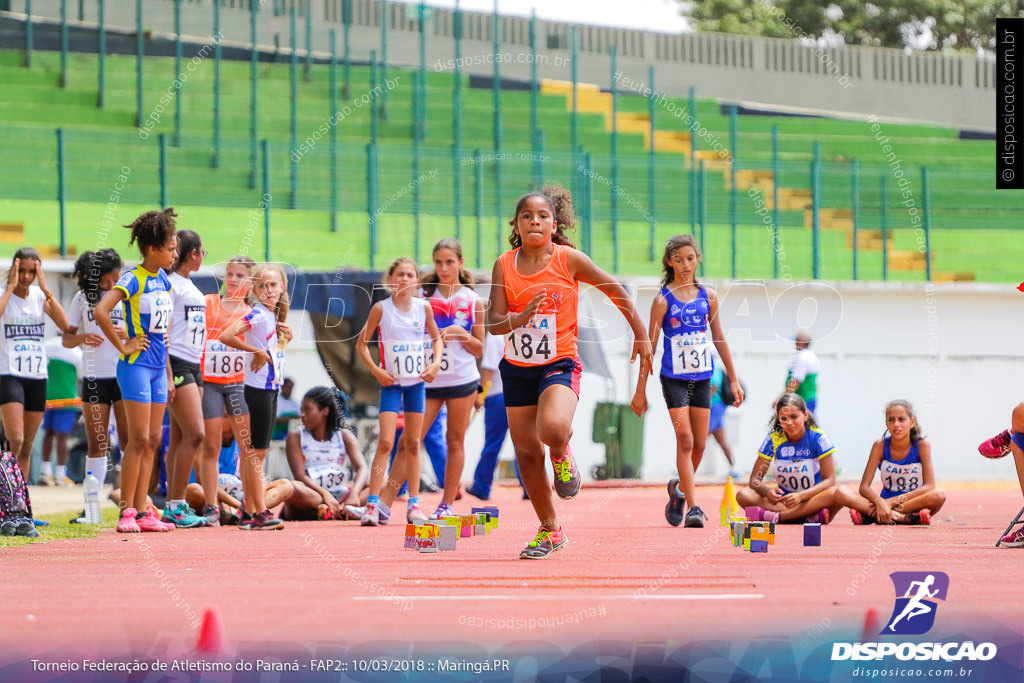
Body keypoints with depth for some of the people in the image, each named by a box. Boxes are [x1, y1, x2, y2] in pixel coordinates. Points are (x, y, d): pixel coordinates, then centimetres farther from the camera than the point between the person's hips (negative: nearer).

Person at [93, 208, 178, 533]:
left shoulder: (164, 280, 11)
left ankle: (142, 513, 9)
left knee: (153, 439, 6)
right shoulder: (133, 279, -12)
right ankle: (126, 512, -5)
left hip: (158, 366, 8)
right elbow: (100, 311, -25)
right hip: (136, 363, -8)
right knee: (139, 438, -9)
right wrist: (122, 346, -17)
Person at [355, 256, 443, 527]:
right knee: (386, 442, -12)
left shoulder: (423, 307, 2)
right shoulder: (381, 308, -6)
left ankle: (413, 504, 15)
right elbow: (361, 344, 1)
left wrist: (435, 363, -1)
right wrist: (375, 370, -10)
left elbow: (437, 338, 15)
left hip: (417, 380, 3)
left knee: (412, 443, 8)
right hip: (391, 382, -3)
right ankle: (373, 504, -12)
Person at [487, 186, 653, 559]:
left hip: (559, 363, -4)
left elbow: (616, 291, 3)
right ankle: (550, 530, 24)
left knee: (553, 428, -33)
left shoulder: (569, 259, -9)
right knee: (526, 451, 7)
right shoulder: (505, 265, -3)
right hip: (517, 367, 4)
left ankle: (562, 453, 6)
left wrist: (641, 336, 9)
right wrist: (520, 318, -29)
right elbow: (492, 323, -7)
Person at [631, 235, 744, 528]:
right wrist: (640, 390, -3)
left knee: (699, 445, 5)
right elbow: (650, 345, -2)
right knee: (685, 440, -13)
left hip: (702, 378, 4)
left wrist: (733, 380, 15)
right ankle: (693, 507, -15)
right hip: (674, 378, -4)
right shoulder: (664, 300, -5)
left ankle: (679, 489, 31)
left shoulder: (708, 296, 6)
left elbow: (719, 339, 15)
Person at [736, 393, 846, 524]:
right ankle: (811, 516, -36)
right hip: (784, 501, 2)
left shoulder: (818, 438, -7)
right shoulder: (773, 439, -2)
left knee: (840, 493, -36)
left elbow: (829, 480, -12)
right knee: (743, 495, -25)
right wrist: (767, 491, -27)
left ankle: (776, 516, -37)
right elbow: (754, 478, -3)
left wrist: (801, 496, -29)